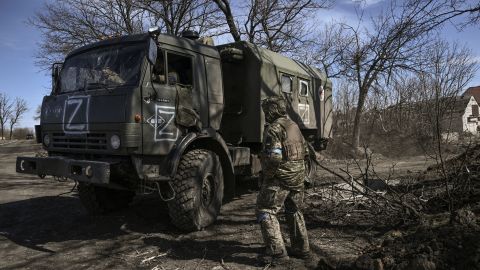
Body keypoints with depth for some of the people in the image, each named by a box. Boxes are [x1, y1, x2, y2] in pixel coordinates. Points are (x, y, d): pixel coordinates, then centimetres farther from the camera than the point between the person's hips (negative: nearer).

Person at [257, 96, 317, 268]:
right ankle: (302, 250, 31)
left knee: (265, 212, 1)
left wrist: (266, 175, -12)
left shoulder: (274, 128, -14)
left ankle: (278, 253, -2)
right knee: (294, 212, 22)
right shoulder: (294, 126, 13)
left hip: (280, 178, -9)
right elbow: (305, 151, 19)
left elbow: (273, 157, -25)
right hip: (298, 177, 9)